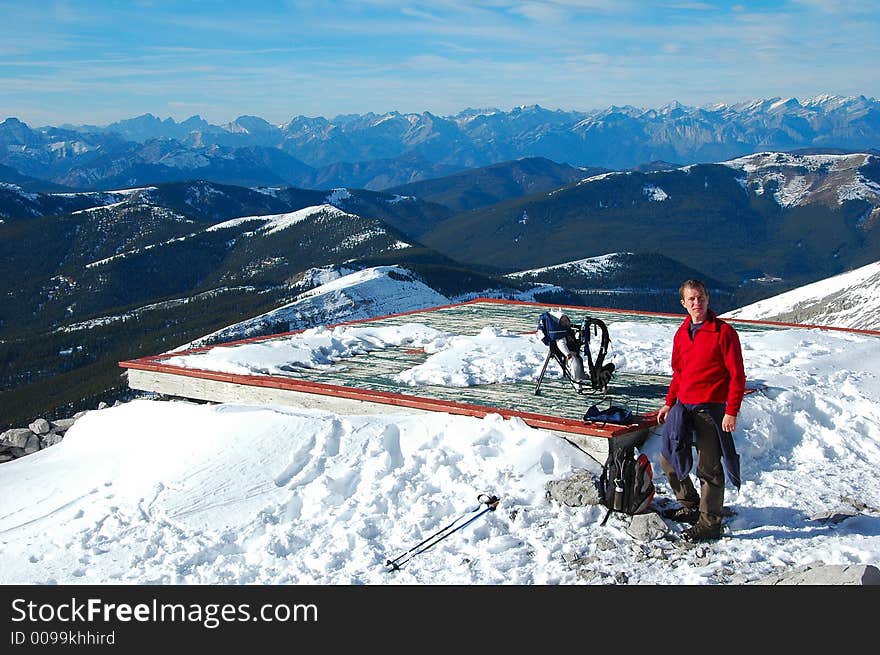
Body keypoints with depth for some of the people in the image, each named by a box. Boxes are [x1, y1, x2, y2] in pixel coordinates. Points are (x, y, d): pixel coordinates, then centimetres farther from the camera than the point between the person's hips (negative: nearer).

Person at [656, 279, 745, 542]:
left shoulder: (723, 332, -9)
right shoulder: (682, 333, 10)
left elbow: (737, 375, -10)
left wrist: (731, 412, -16)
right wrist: (669, 403, 17)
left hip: (711, 409, -7)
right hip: (683, 407, 7)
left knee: (709, 469, 0)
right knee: (669, 459, 13)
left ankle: (710, 523, 11)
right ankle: (690, 507, 31)